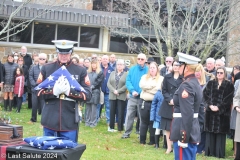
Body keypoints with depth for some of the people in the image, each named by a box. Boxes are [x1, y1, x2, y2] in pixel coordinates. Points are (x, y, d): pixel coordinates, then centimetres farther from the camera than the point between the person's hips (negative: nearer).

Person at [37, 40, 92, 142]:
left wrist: (69, 91, -19)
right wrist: (54, 91, -16)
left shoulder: (81, 71, 2)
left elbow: (88, 95, -4)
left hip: (70, 123, -1)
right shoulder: (46, 68, 5)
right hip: (49, 121, 1)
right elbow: (38, 91, 2)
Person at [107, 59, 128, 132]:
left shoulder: (126, 74, 1)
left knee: (120, 113, -1)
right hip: (112, 96, 3)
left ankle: (120, 128, 4)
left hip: (122, 96, -3)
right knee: (112, 112, 5)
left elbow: (126, 85, -9)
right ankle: (111, 127, 14)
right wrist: (114, 90, -10)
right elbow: (108, 83, 6)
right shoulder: (112, 73, 13)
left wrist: (118, 91, -14)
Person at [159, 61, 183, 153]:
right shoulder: (167, 77, 9)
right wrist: (170, 99, -9)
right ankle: (169, 147, 15)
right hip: (168, 105, 3)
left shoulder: (183, 78, 0)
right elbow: (164, 91, 7)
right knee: (167, 127, 6)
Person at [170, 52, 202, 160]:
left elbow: (187, 114, -23)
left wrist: (183, 137, -21)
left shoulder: (186, 85, -18)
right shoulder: (196, 83, 13)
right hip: (193, 131, 10)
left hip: (184, 133, -10)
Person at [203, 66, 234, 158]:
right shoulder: (210, 83, 9)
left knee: (220, 132, 0)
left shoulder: (229, 85, 1)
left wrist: (219, 107, -15)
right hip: (210, 111, 3)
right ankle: (209, 151, 12)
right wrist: (210, 105, -13)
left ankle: (219, 153, 6)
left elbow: (228, 99, -7)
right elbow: (205, 94, 2)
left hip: (222, 113, -3)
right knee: (210, 132, 5)